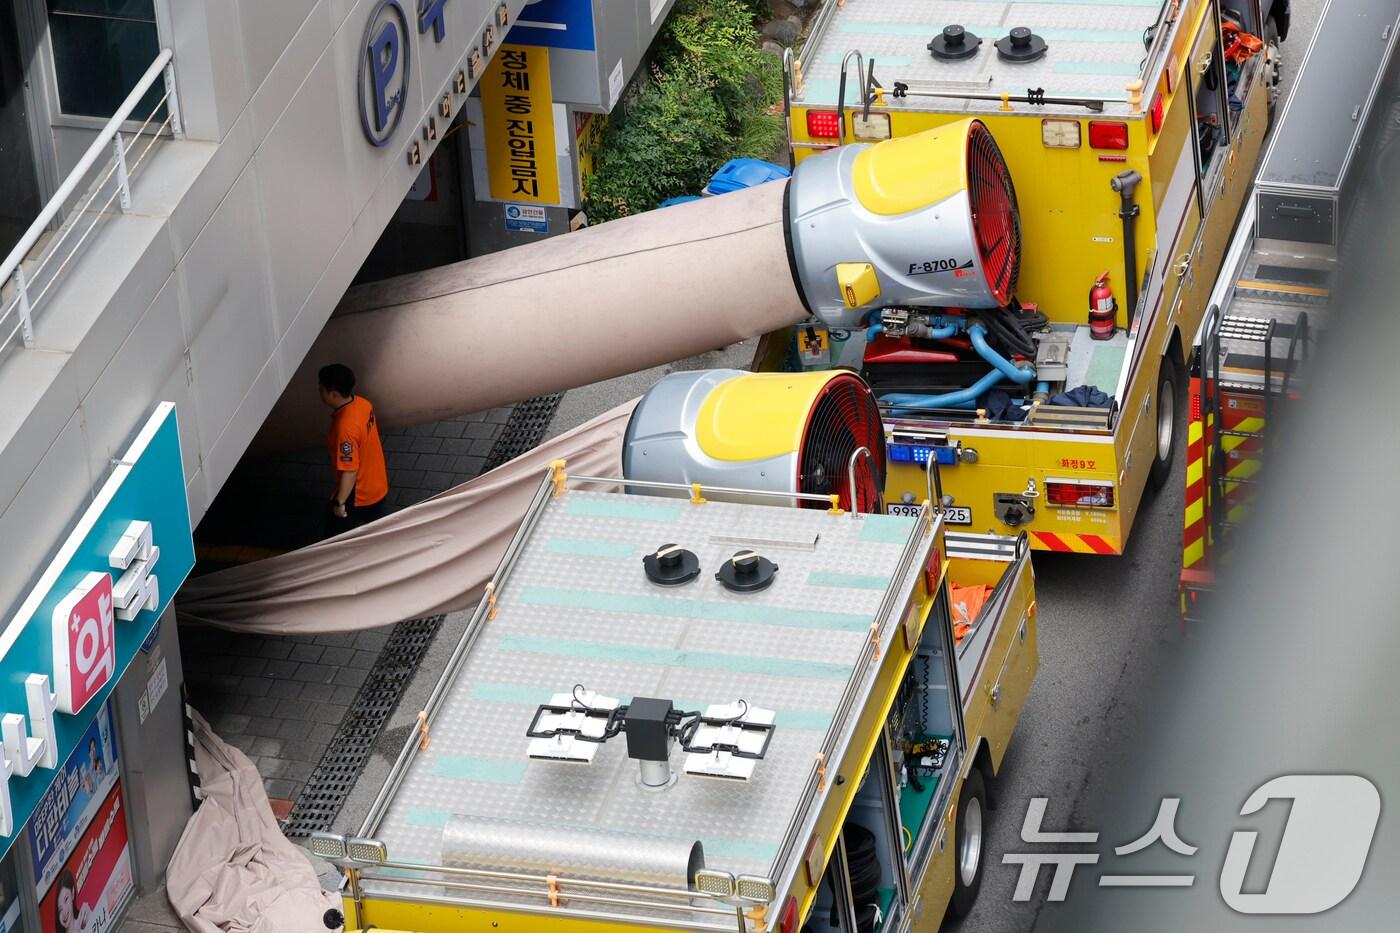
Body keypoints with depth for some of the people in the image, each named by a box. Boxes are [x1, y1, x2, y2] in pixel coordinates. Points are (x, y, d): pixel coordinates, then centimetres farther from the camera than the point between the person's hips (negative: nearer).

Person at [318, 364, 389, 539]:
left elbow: (349, 471, -30)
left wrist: (339, 502, -18)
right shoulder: (362, 403, -9)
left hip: (358, 496, -8)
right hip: (378, 487, 8)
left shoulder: (345, 427, -36)